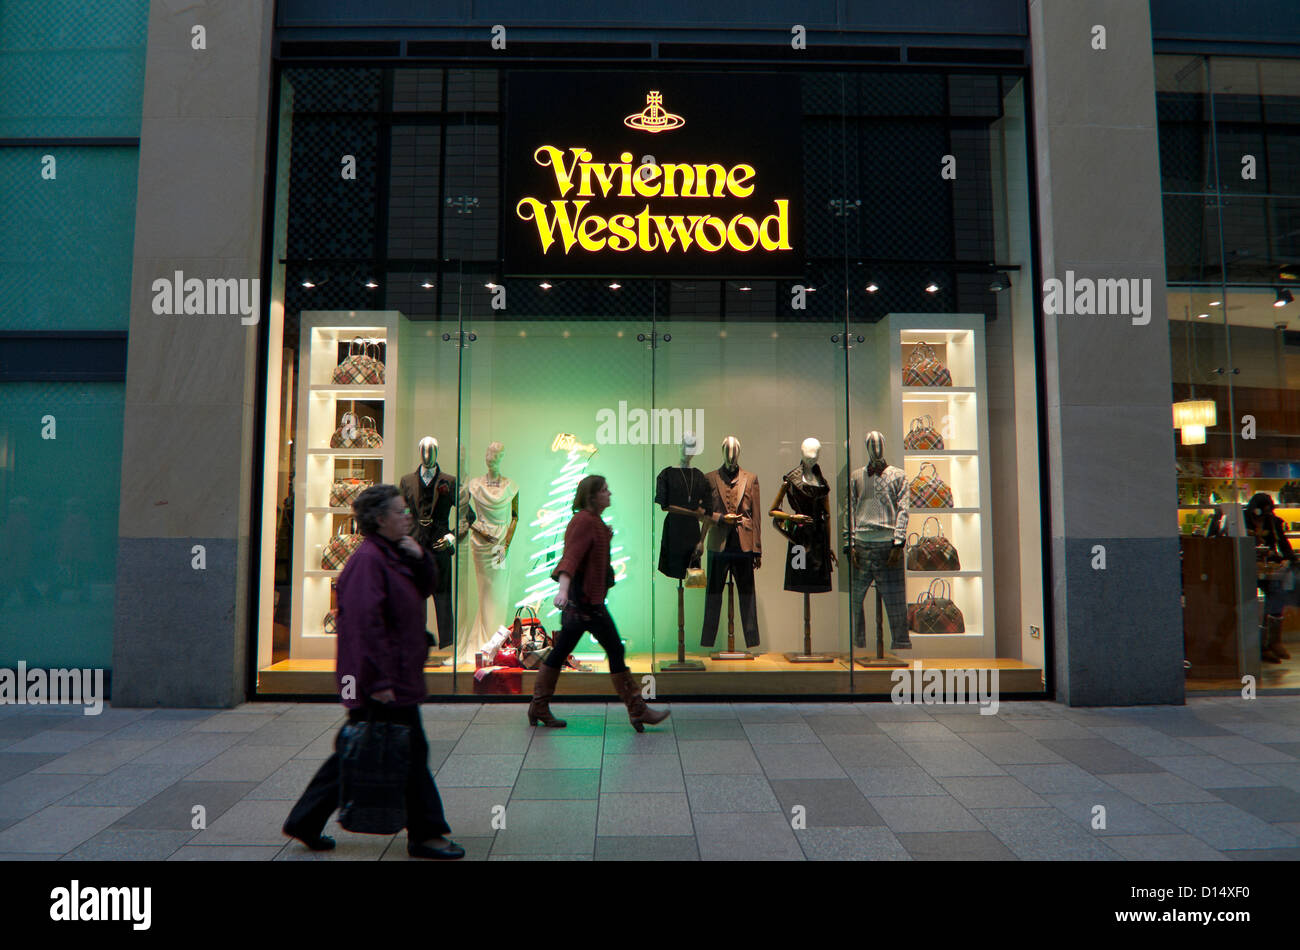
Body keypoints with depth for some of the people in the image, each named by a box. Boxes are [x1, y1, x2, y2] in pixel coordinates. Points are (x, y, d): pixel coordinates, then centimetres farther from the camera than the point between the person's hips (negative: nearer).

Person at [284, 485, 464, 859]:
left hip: (396, 678, 10)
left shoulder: (393, 555, 11)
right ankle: (424, 835, 16)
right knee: (410, 754, 2)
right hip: (387, 686, -10)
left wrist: (420, 558, 1)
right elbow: (365, 622, -24)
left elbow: (425, 588, 20)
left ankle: (305, 822, 29)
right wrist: (379, 680, -24)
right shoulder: (367, 560, -19)